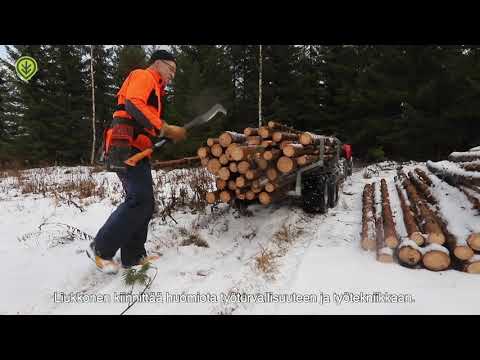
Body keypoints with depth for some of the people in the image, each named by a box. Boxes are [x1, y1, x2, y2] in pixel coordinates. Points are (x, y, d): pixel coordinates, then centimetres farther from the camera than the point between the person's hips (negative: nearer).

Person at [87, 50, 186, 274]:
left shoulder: (153, 89, 32)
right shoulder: (143, 76, 3)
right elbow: (133, 104, -17)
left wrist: (170, 135, 12)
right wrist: (165, 129, -20)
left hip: (136, 150, 10)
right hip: (128, 147, -10)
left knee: (145, 203, 7)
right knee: (140, 199, -18)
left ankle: (133, 256, 11)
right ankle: (101, 249, -8)